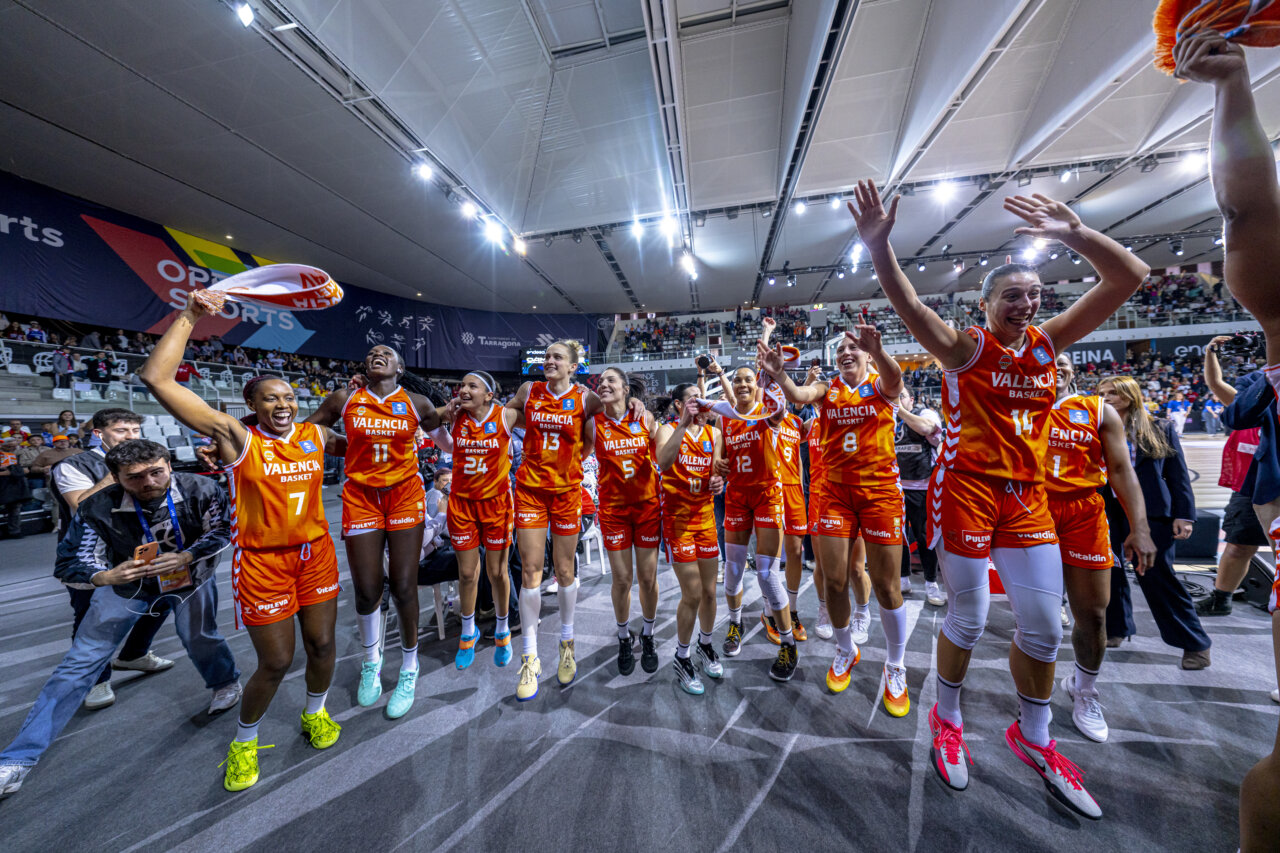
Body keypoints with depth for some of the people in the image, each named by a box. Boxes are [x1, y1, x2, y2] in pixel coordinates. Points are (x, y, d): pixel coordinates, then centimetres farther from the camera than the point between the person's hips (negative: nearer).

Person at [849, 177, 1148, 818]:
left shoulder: (1049, 341, 10)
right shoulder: (964, 347, -4)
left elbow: (1130, 277, 5)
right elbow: (907, 305, -20)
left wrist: (1074, 233, -9)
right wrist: (878, 246, -34)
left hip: (1027, 495, 5)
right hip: (966, 489, -5)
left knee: (1045, 624, 9)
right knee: (968, 619, 5)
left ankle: (1033, 738, 34)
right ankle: (947, 719, 30)